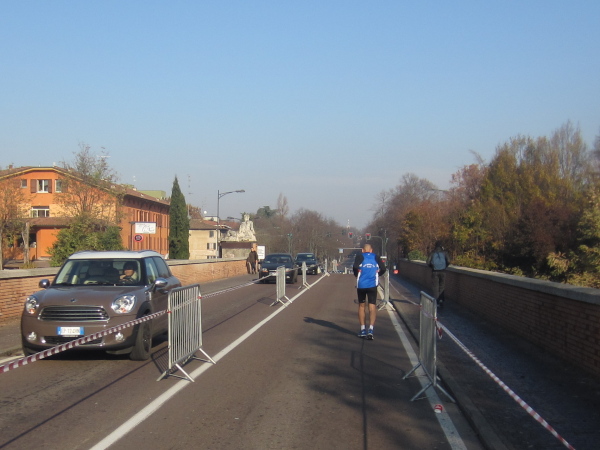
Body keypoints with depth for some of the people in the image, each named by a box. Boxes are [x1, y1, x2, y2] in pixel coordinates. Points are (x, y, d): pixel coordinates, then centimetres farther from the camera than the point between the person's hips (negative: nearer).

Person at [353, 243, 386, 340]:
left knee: (361, 306, 15)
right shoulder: (376, 257, 8)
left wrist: (357, 275, 5)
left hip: (361, 285, 0)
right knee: (372, 307, 1)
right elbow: (383, 268, -2)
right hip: (372, 285, 0)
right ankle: (370, 329, -18)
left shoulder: (360, 257, 2)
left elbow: (355, 267, -14)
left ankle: (362, 330, 17)